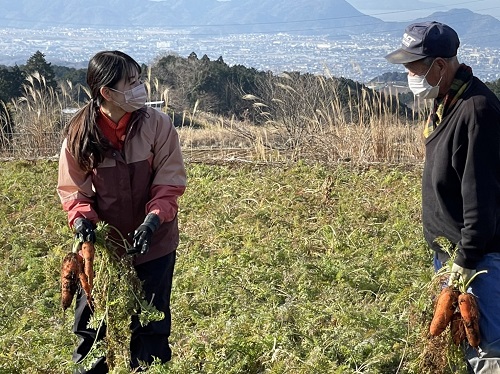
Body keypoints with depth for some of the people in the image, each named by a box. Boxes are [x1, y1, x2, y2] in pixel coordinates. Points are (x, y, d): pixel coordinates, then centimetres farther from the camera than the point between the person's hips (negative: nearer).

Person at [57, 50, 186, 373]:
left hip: (153, 243, -1)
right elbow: (72, 188, -2)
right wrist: (81, 218, -21)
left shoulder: (157, 124, -14)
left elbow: (170, 182, -10)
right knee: (91, 322, 12)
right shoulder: (80, 132, -10)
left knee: (150, 326, 12)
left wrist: (153, 219, -25)